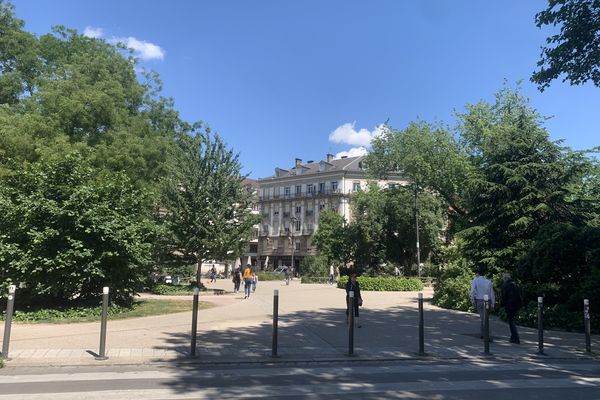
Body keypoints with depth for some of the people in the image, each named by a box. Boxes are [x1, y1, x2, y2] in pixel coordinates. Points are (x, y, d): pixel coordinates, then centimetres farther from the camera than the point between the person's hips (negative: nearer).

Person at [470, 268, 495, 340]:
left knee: (484, 319, -3)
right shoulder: (488, 282, 12)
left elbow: (473, 291, -13)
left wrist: (472, 300, -8)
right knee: (483, 317, 20)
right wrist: (492, 304, 13)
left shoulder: (475, 280, 0)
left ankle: (488, 336, -11)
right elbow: (492, 293, 10)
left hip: (479, 301, -4)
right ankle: (481, 334, 25)